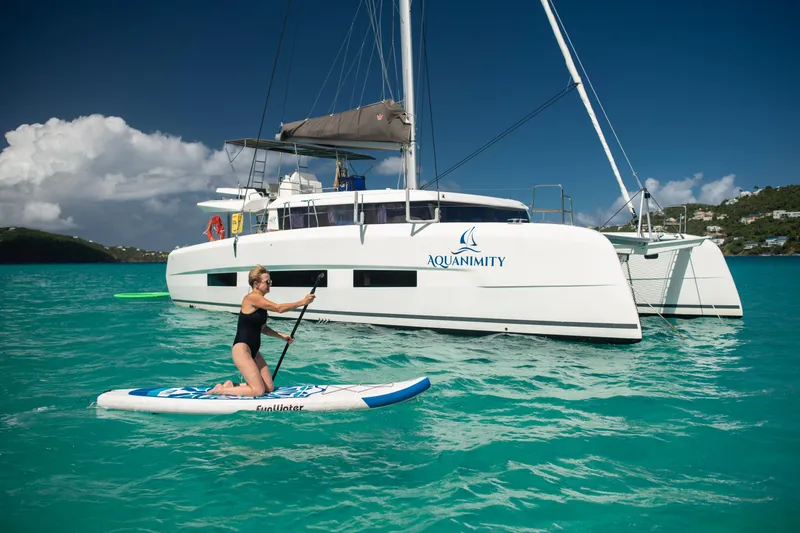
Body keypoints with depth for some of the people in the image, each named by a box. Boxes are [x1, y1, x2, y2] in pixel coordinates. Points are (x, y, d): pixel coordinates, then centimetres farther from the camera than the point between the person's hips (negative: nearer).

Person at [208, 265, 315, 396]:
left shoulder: (261, 302, 11)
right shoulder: (252, 298, -16)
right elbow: (279, 308, -21)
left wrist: (282, 336, 11)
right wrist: (302, 302, -16)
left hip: (253, 351, 10)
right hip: (242, 349, -10)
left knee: (269, 388, 6)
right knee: (258, 390, -12)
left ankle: (232, 385, 16)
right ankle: (221, 390, 1)